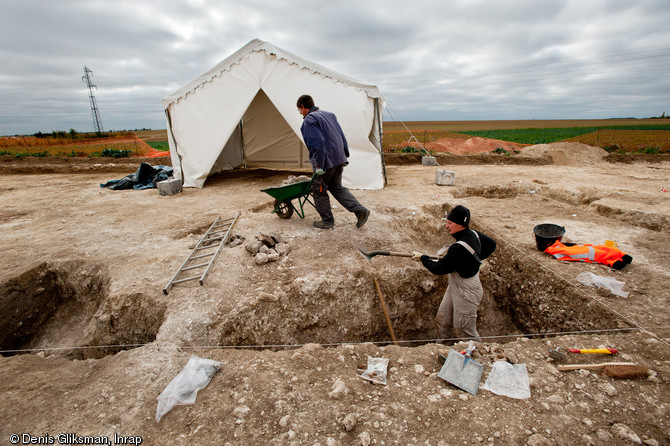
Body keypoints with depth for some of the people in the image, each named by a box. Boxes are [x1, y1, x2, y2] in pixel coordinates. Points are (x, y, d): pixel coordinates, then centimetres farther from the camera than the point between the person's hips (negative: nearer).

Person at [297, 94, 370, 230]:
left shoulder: (309, 120, -12)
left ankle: (327, 221, 17)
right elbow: (342, 136, 17)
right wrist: (345, 156, 20)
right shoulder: (328, 115, 16)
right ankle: (360, 210, 9)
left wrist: (319, 165, -21)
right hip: (339, 158, 9)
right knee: (337, 187, 18)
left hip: (326, 162, -9)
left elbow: (317, 143, -23)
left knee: (319, 190, 8)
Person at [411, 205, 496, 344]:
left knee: (464, 331, 7)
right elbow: (491, 244, 15)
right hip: (455, 288, 10)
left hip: (466, 294, -10)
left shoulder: (459, 248, -32)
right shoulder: (474, 234, -4)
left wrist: (422, 258, -7)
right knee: (442, 320, 20)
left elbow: (438, 268, -23)